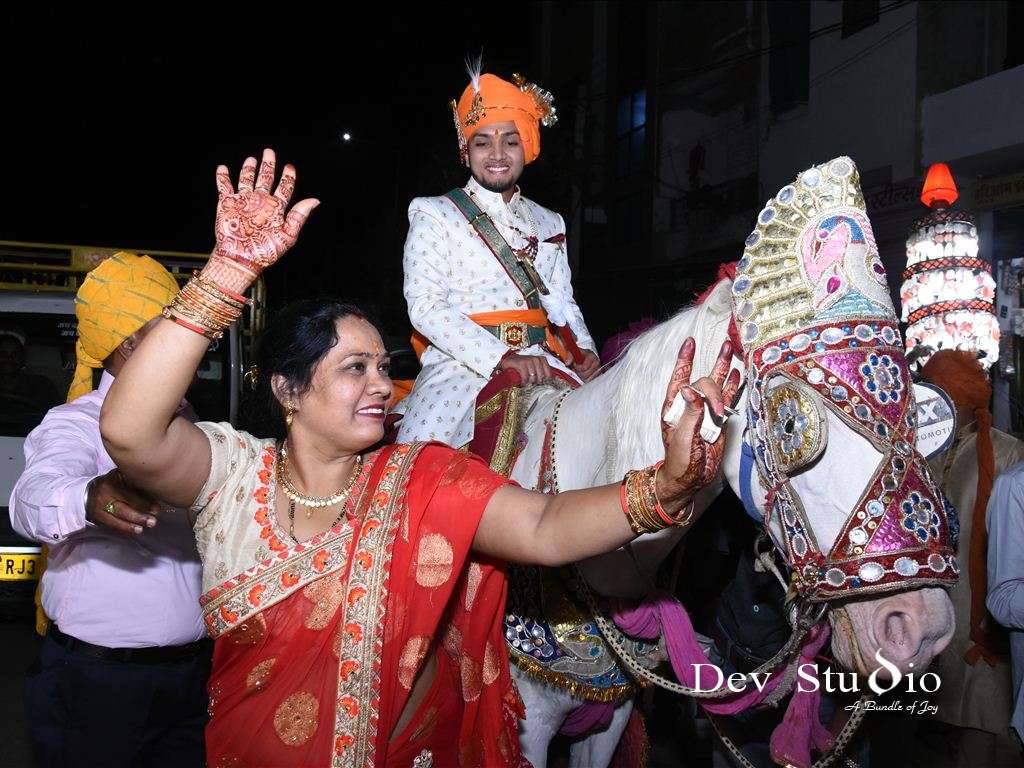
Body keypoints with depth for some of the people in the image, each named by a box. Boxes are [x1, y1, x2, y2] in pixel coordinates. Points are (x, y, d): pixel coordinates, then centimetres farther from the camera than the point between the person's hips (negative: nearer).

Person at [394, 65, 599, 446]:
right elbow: (425, 306, -7)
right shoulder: (435, 215, 6)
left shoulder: (549, 223, 24)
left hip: (540, 363, 5)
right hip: (462, 363, -4)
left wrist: (585, 349, -1)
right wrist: (502, 357, -19)